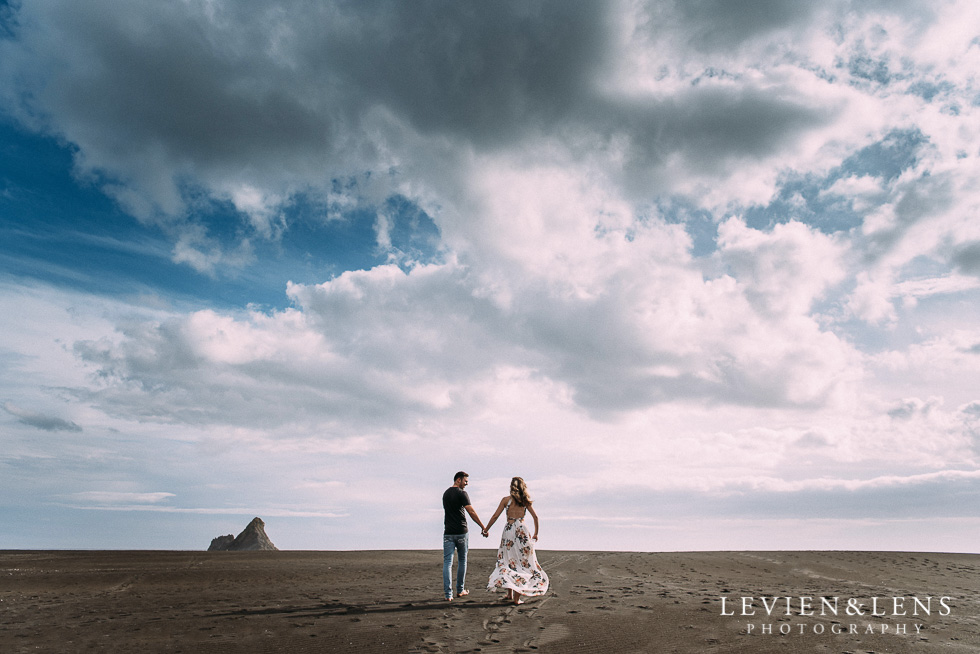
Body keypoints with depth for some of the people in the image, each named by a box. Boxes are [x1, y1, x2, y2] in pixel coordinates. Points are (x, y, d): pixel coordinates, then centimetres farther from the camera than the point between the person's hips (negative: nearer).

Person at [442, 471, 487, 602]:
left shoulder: (446, 493, 13)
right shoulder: (461, 493, -9)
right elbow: (471, 512, -16)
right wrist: (483, 528, -14)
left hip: (448, 533, 4)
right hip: (461, 532, -4)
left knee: (447, 562, 1)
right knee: (462, 561, 13)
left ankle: (448, 594, -5)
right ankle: (460, 590, 21)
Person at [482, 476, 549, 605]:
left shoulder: (506, 500, 3)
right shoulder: (525, 500, 7)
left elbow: (495, 516, 1)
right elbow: (535, 517, 3)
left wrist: (486, 530, 10)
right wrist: (536, 533, 13)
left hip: (508, 530, 0)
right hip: (521, 530, 0)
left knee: (507, 561, 14)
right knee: (522, 562, 5)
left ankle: (510, 593, 15)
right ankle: (517, 597, 0)